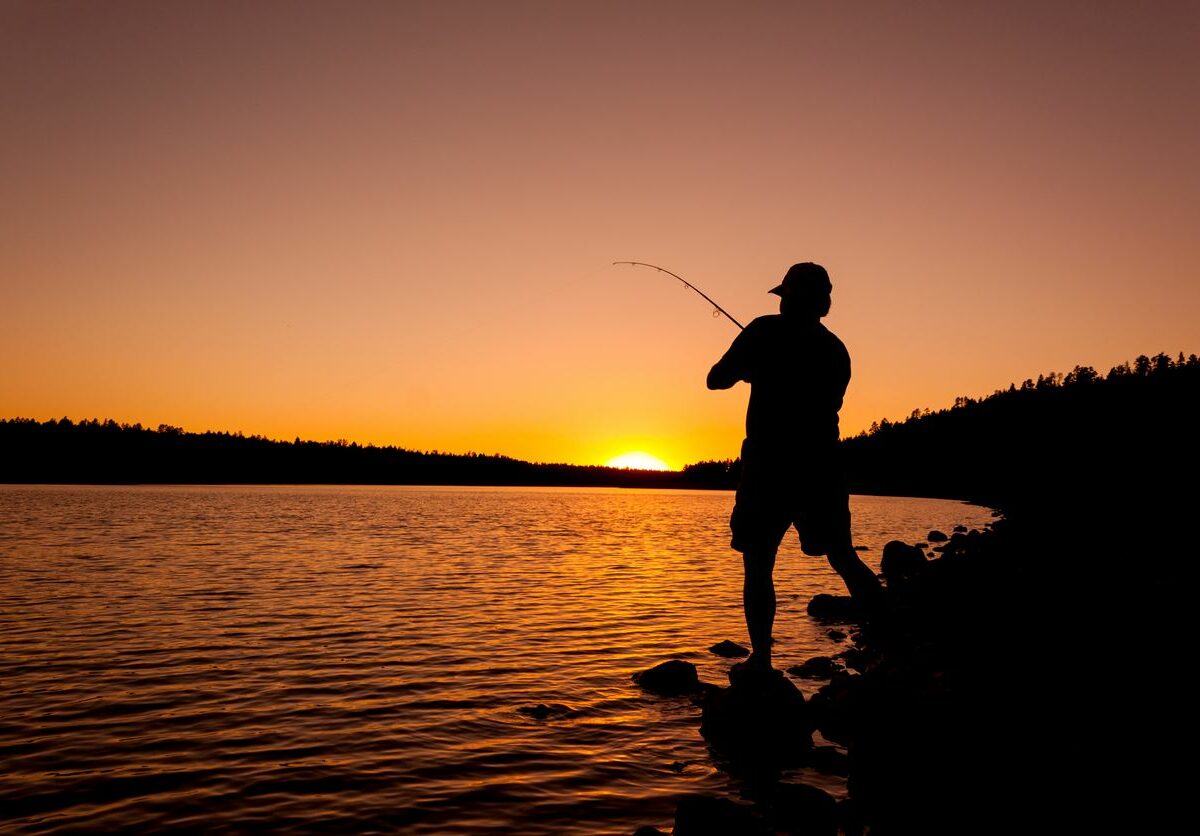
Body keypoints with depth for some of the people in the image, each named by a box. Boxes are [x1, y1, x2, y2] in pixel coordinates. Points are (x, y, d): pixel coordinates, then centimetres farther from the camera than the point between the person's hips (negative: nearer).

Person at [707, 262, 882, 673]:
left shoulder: (767, 332, -5)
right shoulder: (836, 350, 11)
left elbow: (716, 380, -2)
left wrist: (749, 368, 18)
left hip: (768, 469, -5)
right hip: (821, 470, 5)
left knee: (758, 566, 3)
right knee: (844, 559, 15)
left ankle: (761, 658, 0)